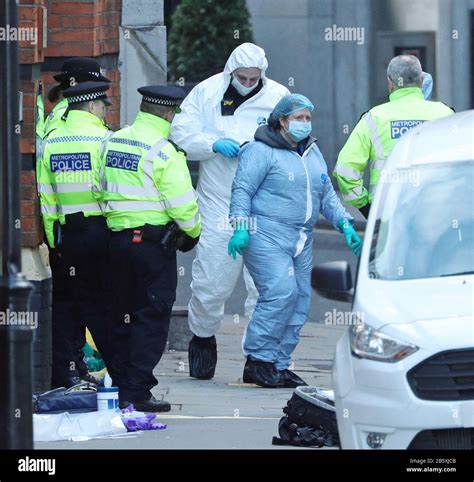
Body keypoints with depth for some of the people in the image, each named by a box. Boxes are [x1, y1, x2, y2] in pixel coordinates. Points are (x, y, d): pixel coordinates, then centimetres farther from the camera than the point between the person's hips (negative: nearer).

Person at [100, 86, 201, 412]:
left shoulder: (113, 142, 7)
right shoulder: (163, 152, -14)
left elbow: (103, 188, 12)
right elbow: (182, 203, -15)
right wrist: (193, 231, 2)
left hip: (117, 238, 7)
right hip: (154, 241, -7)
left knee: (123, 316, 15)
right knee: (152, 318, -2)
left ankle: (121, 386, 18)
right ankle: (137, 393, -5)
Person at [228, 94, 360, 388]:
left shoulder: (312, 152, 20)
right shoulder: (261, 151, -4)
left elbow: (327, 194, 25)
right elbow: (242, 190, -9)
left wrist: (345, 225, 13)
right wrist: (240, 227, -20)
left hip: (302, 240, 8)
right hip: (267, 235, -8)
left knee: (300, 300, 3)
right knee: (281, 292, -21)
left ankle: (279, 365, 8)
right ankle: (259, 359, -15)